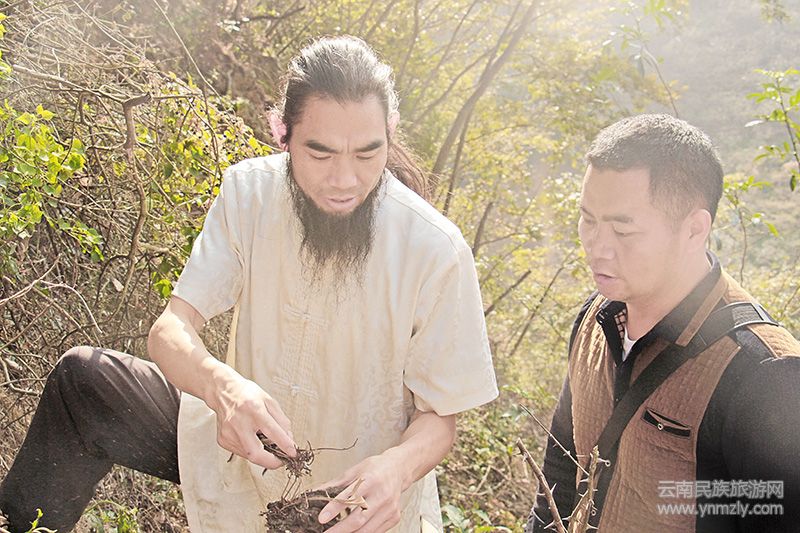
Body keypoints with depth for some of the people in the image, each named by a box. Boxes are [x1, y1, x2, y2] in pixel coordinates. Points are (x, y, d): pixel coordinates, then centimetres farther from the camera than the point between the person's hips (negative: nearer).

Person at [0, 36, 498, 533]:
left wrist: (396, 467, -38)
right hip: (246, 440, 3)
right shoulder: (249, 190, -14)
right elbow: (170, 330, -18)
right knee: (83, 377, -5)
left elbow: (439, 417, -14)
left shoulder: (435, 250, -24)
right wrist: (222, 385, -41)